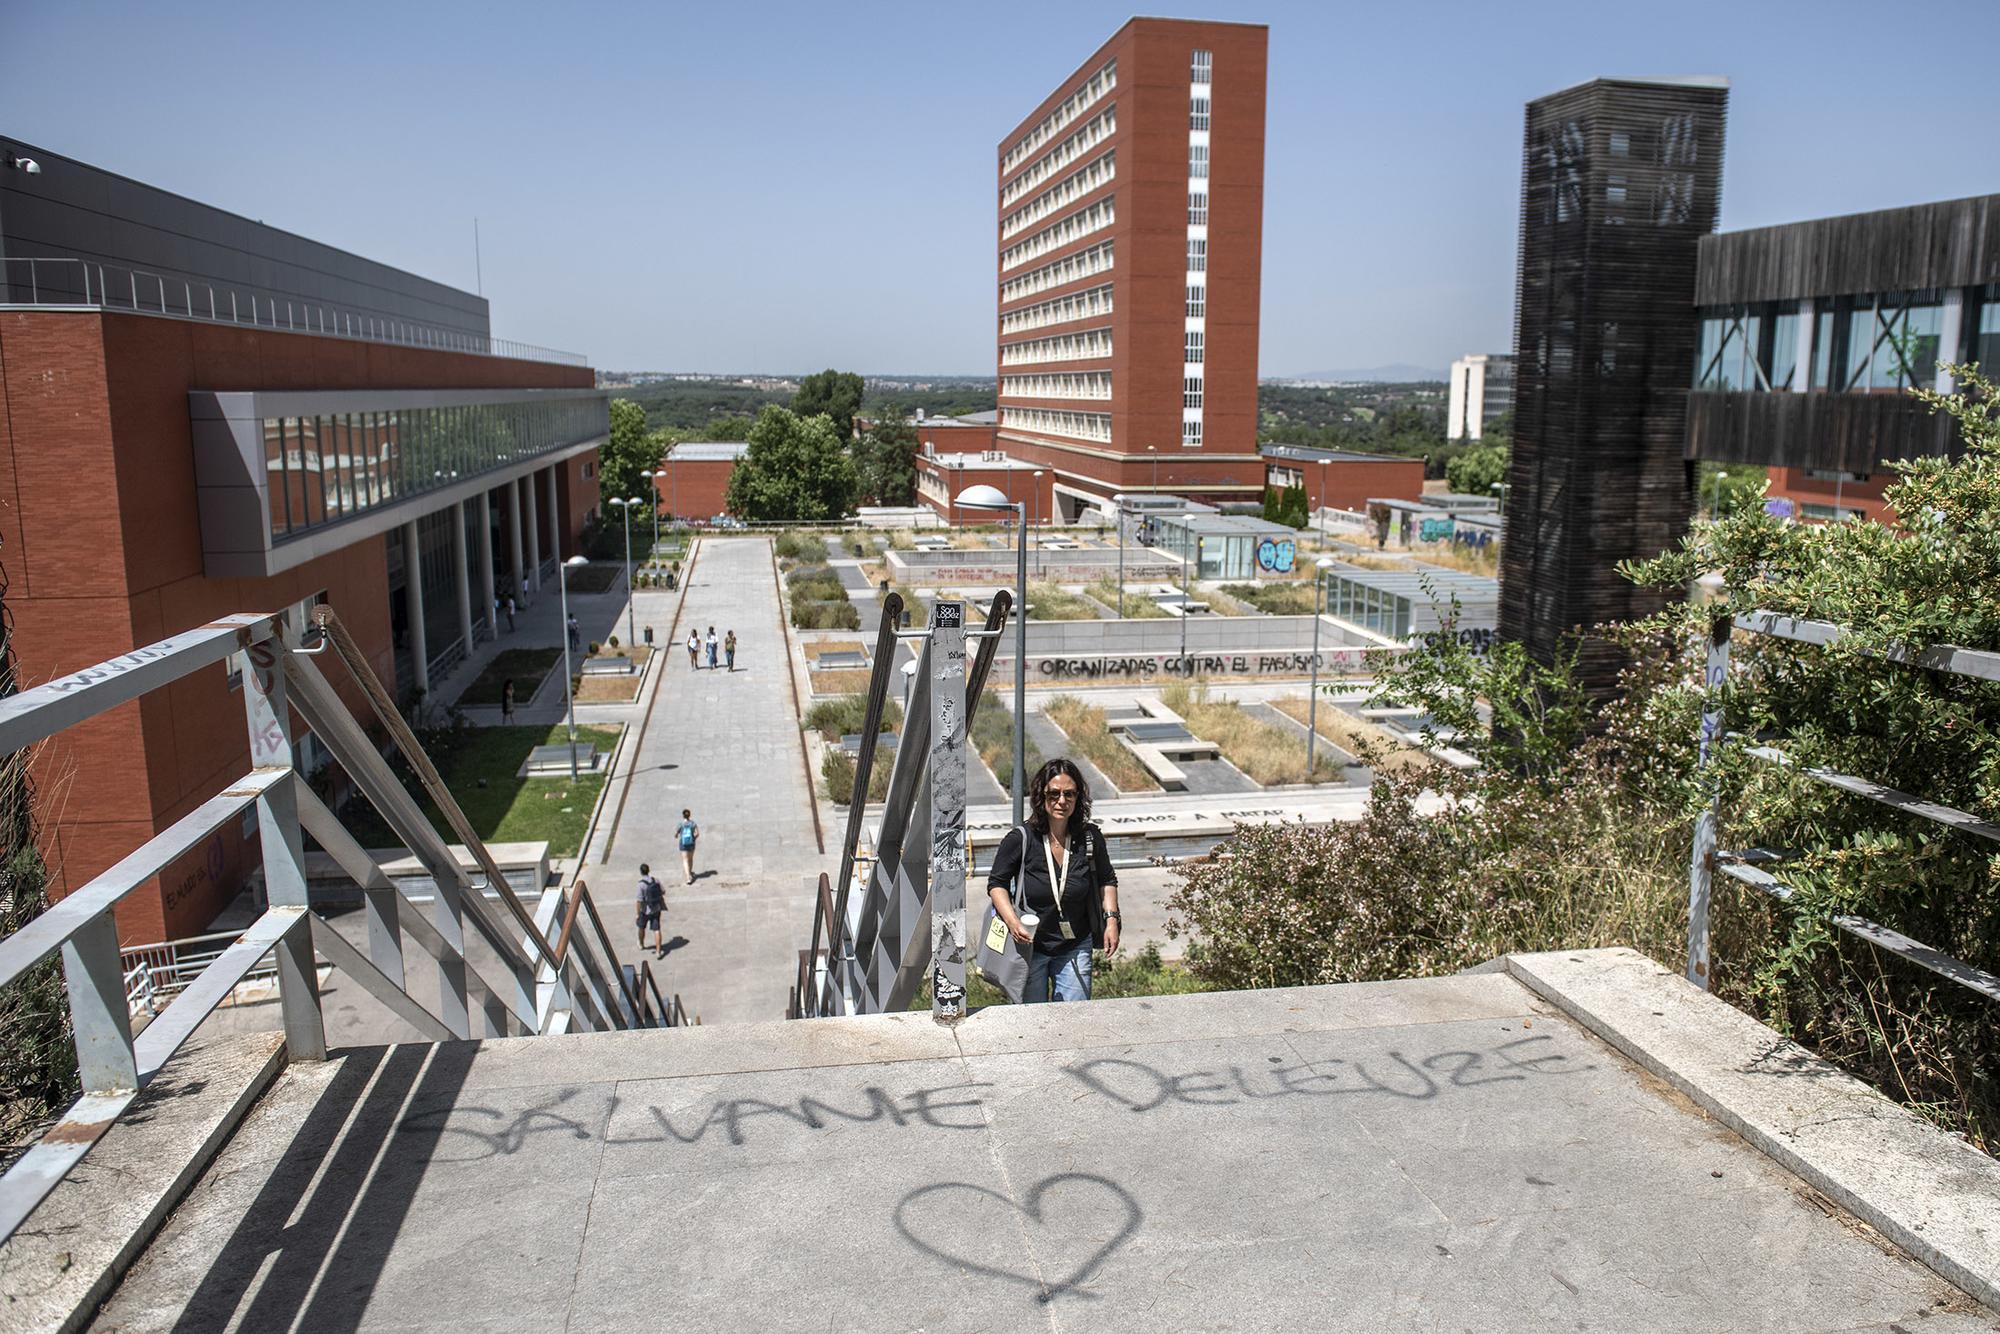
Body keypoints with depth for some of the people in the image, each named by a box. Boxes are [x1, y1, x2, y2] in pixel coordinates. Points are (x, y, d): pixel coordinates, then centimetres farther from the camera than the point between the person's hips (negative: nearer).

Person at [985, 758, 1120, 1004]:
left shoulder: (1090, 838, -7)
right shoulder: (1021, 839, -16)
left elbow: (1106, 880, 11)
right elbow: (997, 883, -4)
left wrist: (1111, 919, -1)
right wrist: (1013, 922, -19)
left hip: (1075, 948, 2)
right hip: (1029, 947, -2)